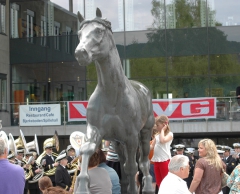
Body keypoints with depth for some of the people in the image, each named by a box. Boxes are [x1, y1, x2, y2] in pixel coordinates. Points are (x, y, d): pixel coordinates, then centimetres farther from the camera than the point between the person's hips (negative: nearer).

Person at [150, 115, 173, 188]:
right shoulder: (157, 135, 15)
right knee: (159, 182, 10)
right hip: (156, 160, 7)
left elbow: (163, 140, -21)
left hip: (165, 160, -7)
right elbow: (152, 146, 11)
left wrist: (162, 130, -8)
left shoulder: (170, 134, -3)